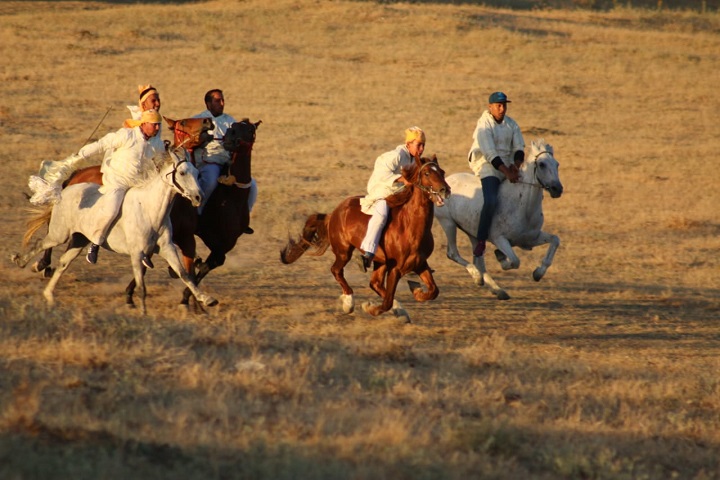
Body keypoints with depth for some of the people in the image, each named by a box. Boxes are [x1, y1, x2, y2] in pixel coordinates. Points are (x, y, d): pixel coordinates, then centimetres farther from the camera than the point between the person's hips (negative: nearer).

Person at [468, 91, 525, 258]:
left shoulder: (511, 124, 7)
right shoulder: (484, 125, -13)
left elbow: (519, 148, 3)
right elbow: (490, 154, -20)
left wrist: (516, 165, -18)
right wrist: (507, 173, -27)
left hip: (508, 166, 7)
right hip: (488, 166, -7)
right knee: (490, 201, -27)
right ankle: (481, 241, -21)